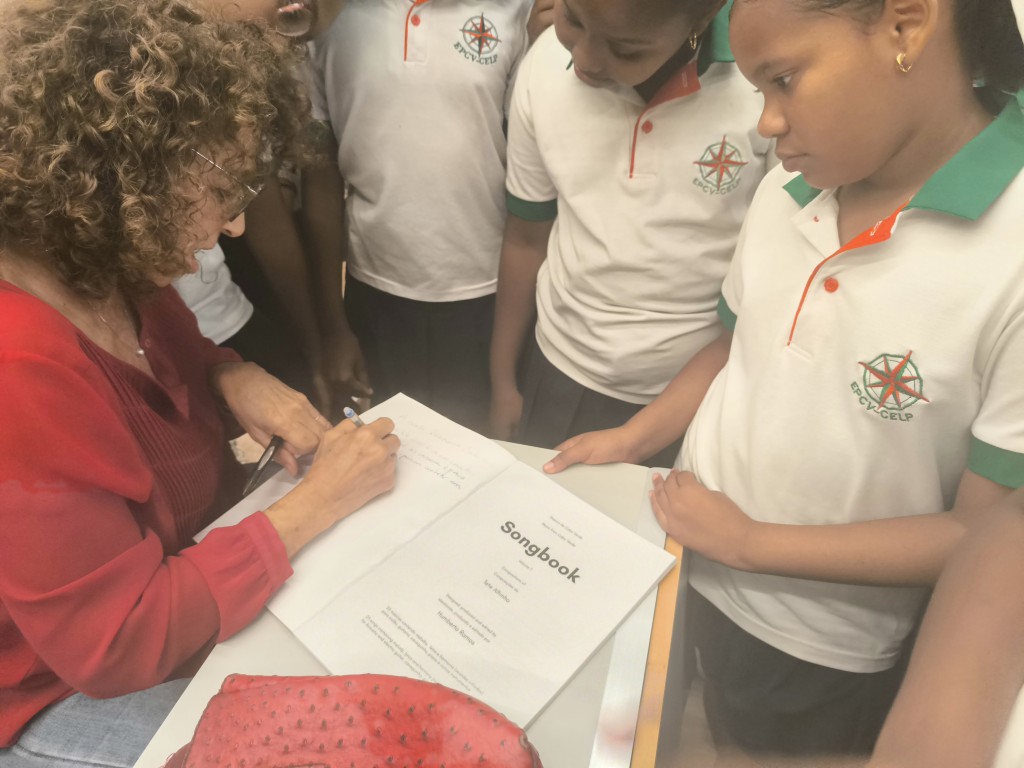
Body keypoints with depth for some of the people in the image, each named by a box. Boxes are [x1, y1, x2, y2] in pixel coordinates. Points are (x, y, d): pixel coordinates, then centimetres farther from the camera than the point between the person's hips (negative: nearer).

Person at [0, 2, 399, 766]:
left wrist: (233, 375, -11)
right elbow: (120, 643, -31)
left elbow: (170, 349, 12)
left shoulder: (101, 268, -10)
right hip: (63, 690, -7)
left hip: (188, 560, 7)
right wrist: (317, 503, -28)